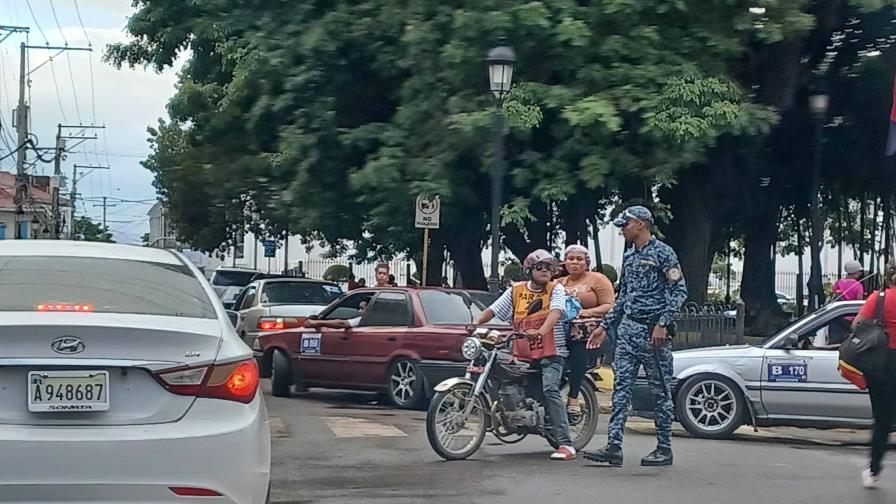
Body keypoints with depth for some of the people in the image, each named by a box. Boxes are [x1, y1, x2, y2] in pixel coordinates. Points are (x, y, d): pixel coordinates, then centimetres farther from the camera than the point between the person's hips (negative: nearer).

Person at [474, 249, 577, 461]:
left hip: (551, 354, -5)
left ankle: (566, 444, -28)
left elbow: (556, 312, -15)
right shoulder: (516, 290, 13)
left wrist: (540, 331, -33)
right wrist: (476, 323, -10)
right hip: (522, 355, 5)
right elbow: (492, 310, 10)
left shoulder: (556, 289, 3)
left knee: (550, 389, -23)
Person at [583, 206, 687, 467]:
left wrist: (663, 324, -19)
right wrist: (604, 325, 19)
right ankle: (613, 447, -4)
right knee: (621, 388, 0)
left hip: (653, 332, -7)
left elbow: (680, 291, -11)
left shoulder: (663, 253, -6)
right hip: (627, 330, 7)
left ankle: (664, 449, 8)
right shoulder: (629, 256, 17)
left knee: (660, 391, 1)